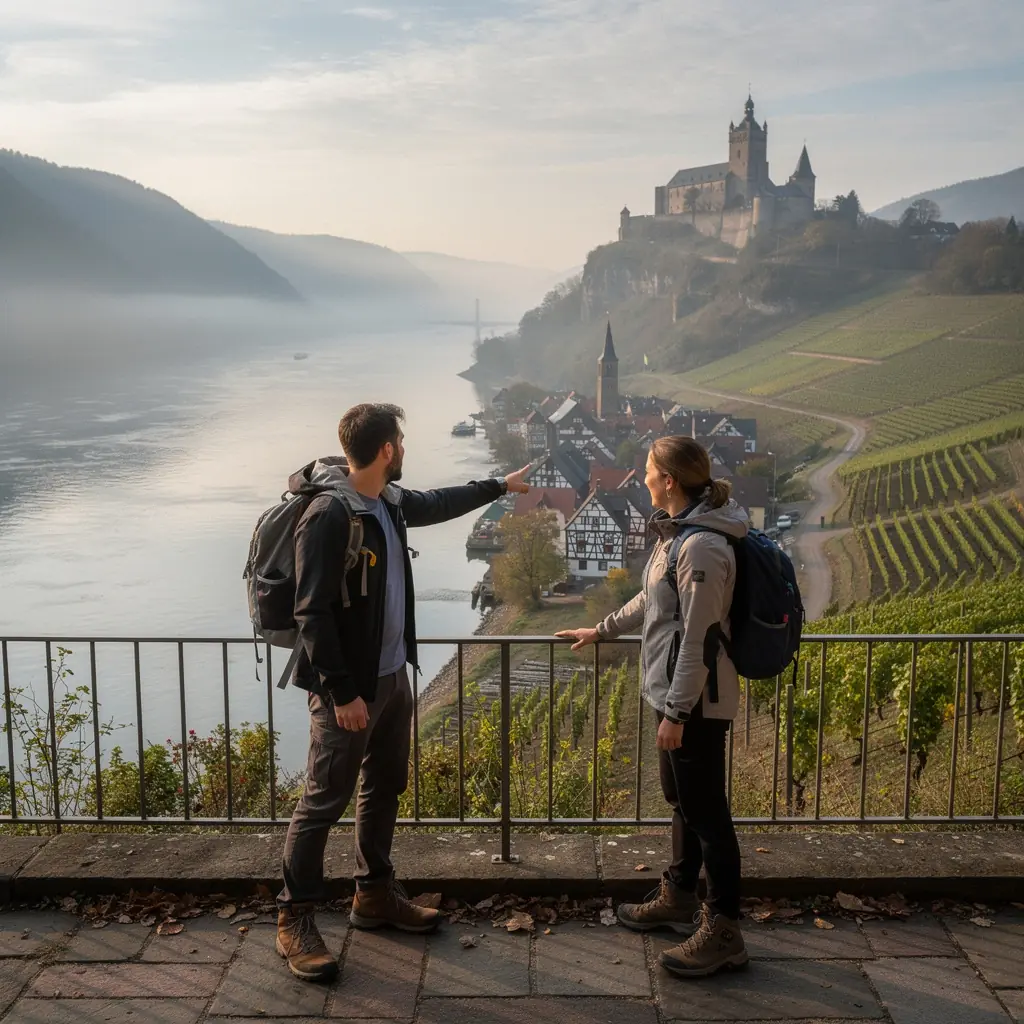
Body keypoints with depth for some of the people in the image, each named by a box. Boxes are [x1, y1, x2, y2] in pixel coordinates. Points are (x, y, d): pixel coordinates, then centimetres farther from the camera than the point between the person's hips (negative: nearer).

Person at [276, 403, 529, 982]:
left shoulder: (388, 501, 5)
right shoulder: (329, 516, -22)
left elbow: (438, 504, 28)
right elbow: (313, 613, -23)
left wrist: (499, 487, 36)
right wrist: (341, 693, -24)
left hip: (393, 677, 9)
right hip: (350, 688, -9)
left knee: (385, 789, 19)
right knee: (324, 803, 0)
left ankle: (376, 895, 35)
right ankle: (295, 921, 13)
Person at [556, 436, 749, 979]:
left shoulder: (702, 547, -23)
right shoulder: (677, 533, 8)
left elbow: (699, 638, -23)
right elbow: (652, 600, 22)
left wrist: (677, 712, -20)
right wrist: (601, 630, 33)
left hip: (695, 701, -10)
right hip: (675, 693, 10)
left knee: (706, 812, 0)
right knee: (682, 801, 22)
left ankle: (722, 931, 13)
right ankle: (678, 899, 38)